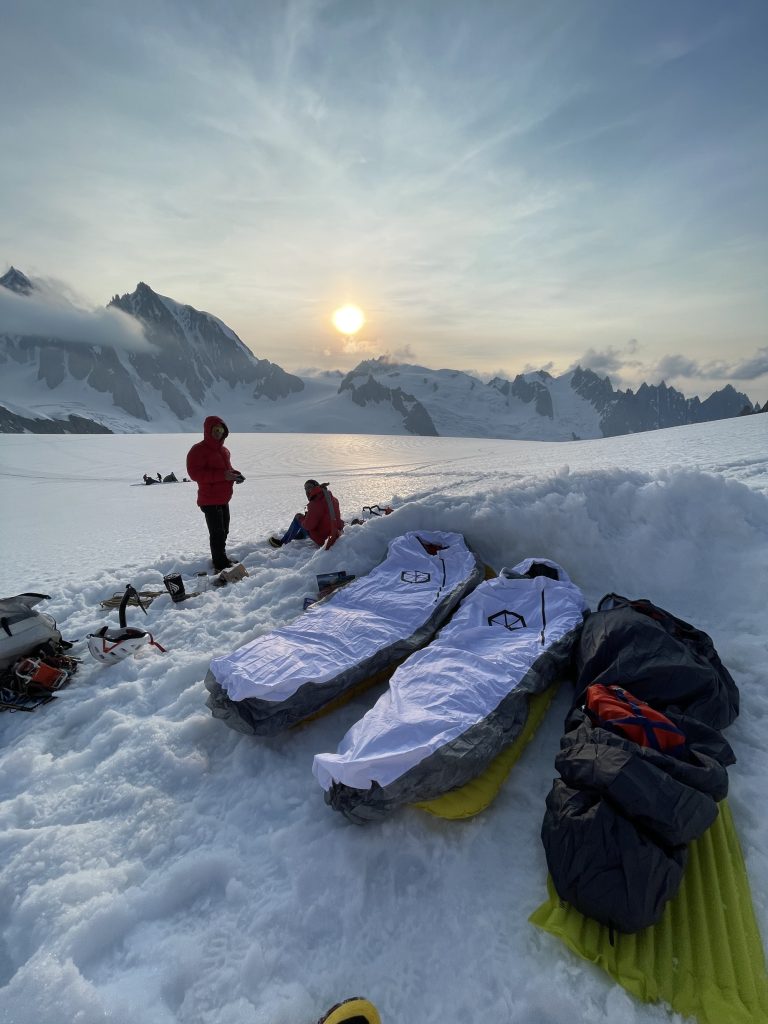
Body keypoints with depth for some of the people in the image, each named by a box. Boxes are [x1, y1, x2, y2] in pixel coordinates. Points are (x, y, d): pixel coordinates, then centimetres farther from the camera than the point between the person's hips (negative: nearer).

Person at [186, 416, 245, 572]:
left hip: (223, 499, 9)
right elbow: (195, 473, -25)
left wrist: (235, 473, 0)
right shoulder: (198, 450, -15)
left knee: (223, 531, 19)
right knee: (217, 533, -7)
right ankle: (221, 565, 1)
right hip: (210, 500, -9)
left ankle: (221, 559, 35)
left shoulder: (223, 450, 12)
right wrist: (223, 475, -30)